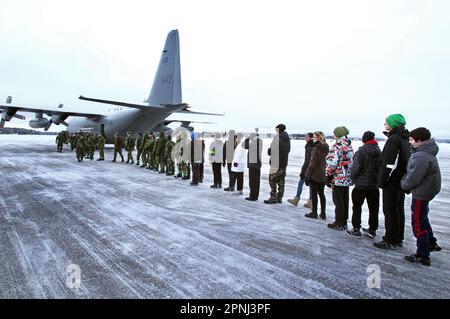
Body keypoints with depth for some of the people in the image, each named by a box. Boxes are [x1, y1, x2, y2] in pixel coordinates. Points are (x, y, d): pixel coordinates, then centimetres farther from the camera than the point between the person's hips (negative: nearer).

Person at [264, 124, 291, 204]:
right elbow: (288, 150, 15)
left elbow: (272, 150, -16)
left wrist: (269, 151, 4)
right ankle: (279, 198, 16)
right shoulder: (287, 138, 11)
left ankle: (273, 198, -4)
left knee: (272, 180, -2)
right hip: (284, 162, 8)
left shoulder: (277, 137, -14)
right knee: (281, 181, 12)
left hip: (276, 163, -8)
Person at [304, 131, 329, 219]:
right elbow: (326, 162, 12)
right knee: (321, 194, 14)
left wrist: (307, 175, -12)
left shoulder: (315, 148, -16)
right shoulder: (326, 148, 7)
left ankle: (314, 213, 10)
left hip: (315, 176, -7)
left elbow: (312, 163, -17)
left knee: (314, 194, 3)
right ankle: (323, 213, 19)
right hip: (323, 176, 7)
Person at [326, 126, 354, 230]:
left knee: (338, 200, 0)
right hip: (348, 178, 8)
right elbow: (351, 161, 17)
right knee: (345, 200, 13)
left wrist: (329, 175, -8)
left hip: (338, 178, -8)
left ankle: (339, 223, 5)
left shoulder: (337, 146, -15)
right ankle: (344, 222, 22)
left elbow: (332, 162, -19)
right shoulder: (349, 146, 12)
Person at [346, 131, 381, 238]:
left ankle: (356, 230, 8)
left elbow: (356, 168, -17)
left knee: (357, 206, 6)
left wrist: (352, 177, 1)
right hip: (374, 185, 5)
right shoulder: (379, 152, 1)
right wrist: (378, 179, 18)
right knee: (373, 207, 13)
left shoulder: (360, 152, -16)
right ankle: (372, 230, 23)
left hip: (361, 184, -5)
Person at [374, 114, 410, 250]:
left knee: (390, 211, -2)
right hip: (402, 180, 10)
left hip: (392, 181, -10)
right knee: (399, 210, 16)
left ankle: (391, 241, 5)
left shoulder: (394, 139, -18)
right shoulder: (404, 139, 13)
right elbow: (406, 161, 17)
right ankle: (398, 239, 26)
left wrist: (382, 181, -17)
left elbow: (390, 164, -23)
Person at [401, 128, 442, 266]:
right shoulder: (428, 153, 6)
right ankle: (431, 244, 40)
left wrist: (404, 185, -7)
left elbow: (413, 178, -24)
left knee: (418, 223, 1)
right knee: (423, 219, 26)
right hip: (427, 191, 10)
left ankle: (422, 256, 11)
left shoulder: (421, 157, -26)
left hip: (421, 193, -10)